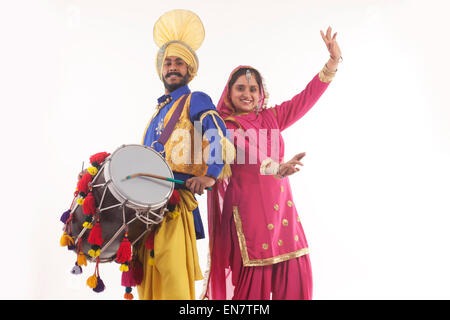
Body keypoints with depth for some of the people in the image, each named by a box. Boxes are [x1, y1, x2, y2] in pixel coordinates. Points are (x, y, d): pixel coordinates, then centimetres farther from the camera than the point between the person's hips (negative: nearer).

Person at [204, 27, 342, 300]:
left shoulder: (271, 118, 14)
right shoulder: (224, 126, -1)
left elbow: (307, 98, 11)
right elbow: (246, 154, -20)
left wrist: (334, 60, 6)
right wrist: (276, 168, -37)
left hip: (280, 206, 5)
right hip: (247, 211, -5)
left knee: (294, 276, 1)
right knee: (251, 280, -5)